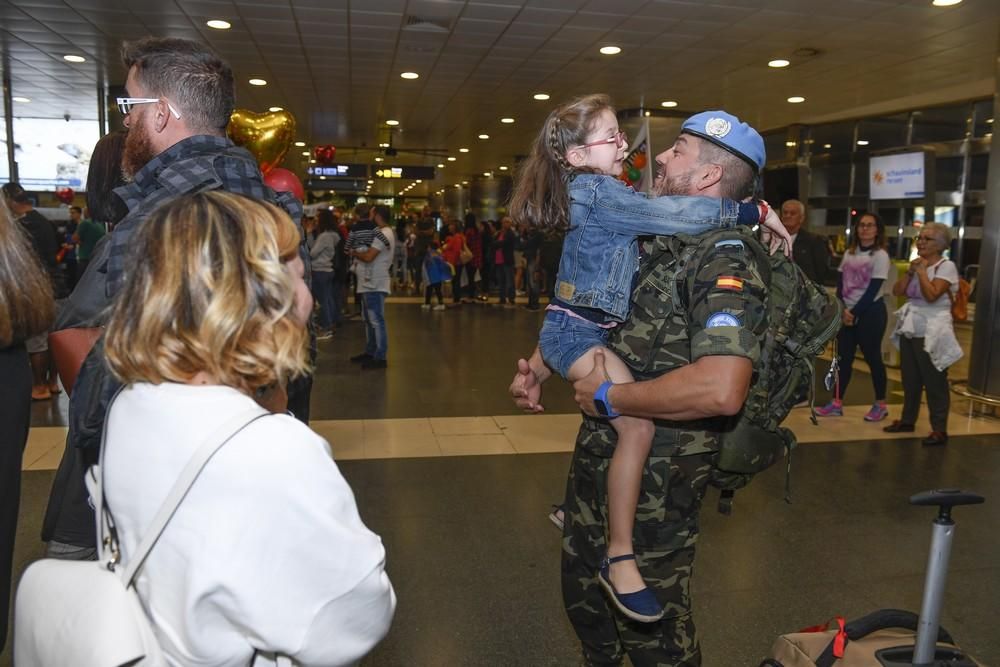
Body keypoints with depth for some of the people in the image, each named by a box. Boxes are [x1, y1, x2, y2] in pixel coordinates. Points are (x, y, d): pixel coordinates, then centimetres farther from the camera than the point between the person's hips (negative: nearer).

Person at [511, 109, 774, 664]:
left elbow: (720, 389, -37)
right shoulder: (654, 243, 7)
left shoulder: (726, 263, -21)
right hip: (599, 454, 9)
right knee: (583, 593, 26)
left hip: (657, 477, -8)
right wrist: (539, 367, 4)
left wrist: (608, 396, -24)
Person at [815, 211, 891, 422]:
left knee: (872, 357, 1)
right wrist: (843, 310, -8)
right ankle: (837, 403, 9)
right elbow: (840, 284, 5)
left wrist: (855, 313, -14)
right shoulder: (849, 253, 9)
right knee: (843, 357, 5)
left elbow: (873, 290, -13)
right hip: (847, 312, 5)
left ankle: (881, 405, 13)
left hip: (870, 313, -5)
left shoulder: (880, 255, -7)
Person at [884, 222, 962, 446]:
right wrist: (911, 270, -5)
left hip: (932, 332, -7)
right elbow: (897, 291, 5)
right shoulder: (918, 264, 12)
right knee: (910, 379, 14)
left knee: (934, 382, -3)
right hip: (910, 329, 7)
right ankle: (907, 420, 25)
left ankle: (939, 429, 2)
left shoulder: (947, 266, -9)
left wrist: (922, 271, -13)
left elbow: (932, 295, -22)